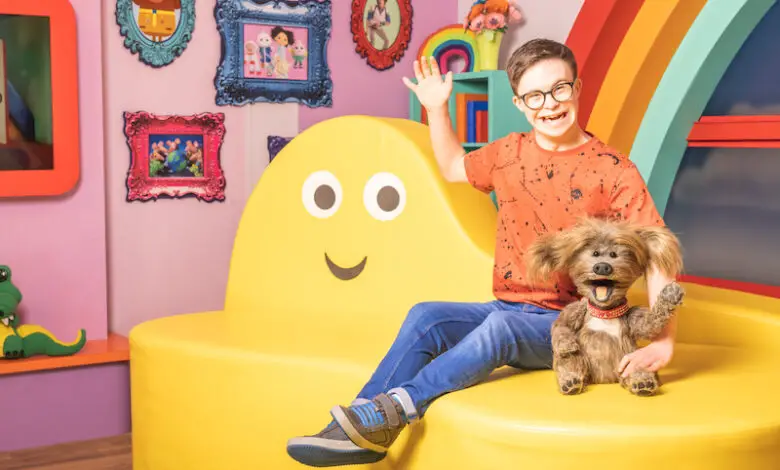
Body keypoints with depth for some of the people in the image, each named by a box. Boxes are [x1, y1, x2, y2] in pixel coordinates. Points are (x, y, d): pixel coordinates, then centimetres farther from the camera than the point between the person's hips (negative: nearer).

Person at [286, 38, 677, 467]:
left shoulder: (612, 170, -8)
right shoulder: (510, 153, 9)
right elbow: (452, 167, 29)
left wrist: (663, 341, -22)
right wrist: (436, 109, 15)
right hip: (507, 311, 5)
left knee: (500, 328, -35)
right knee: (426, 318, -21)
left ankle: (396, 406, -33)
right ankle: (353, 433, -24)